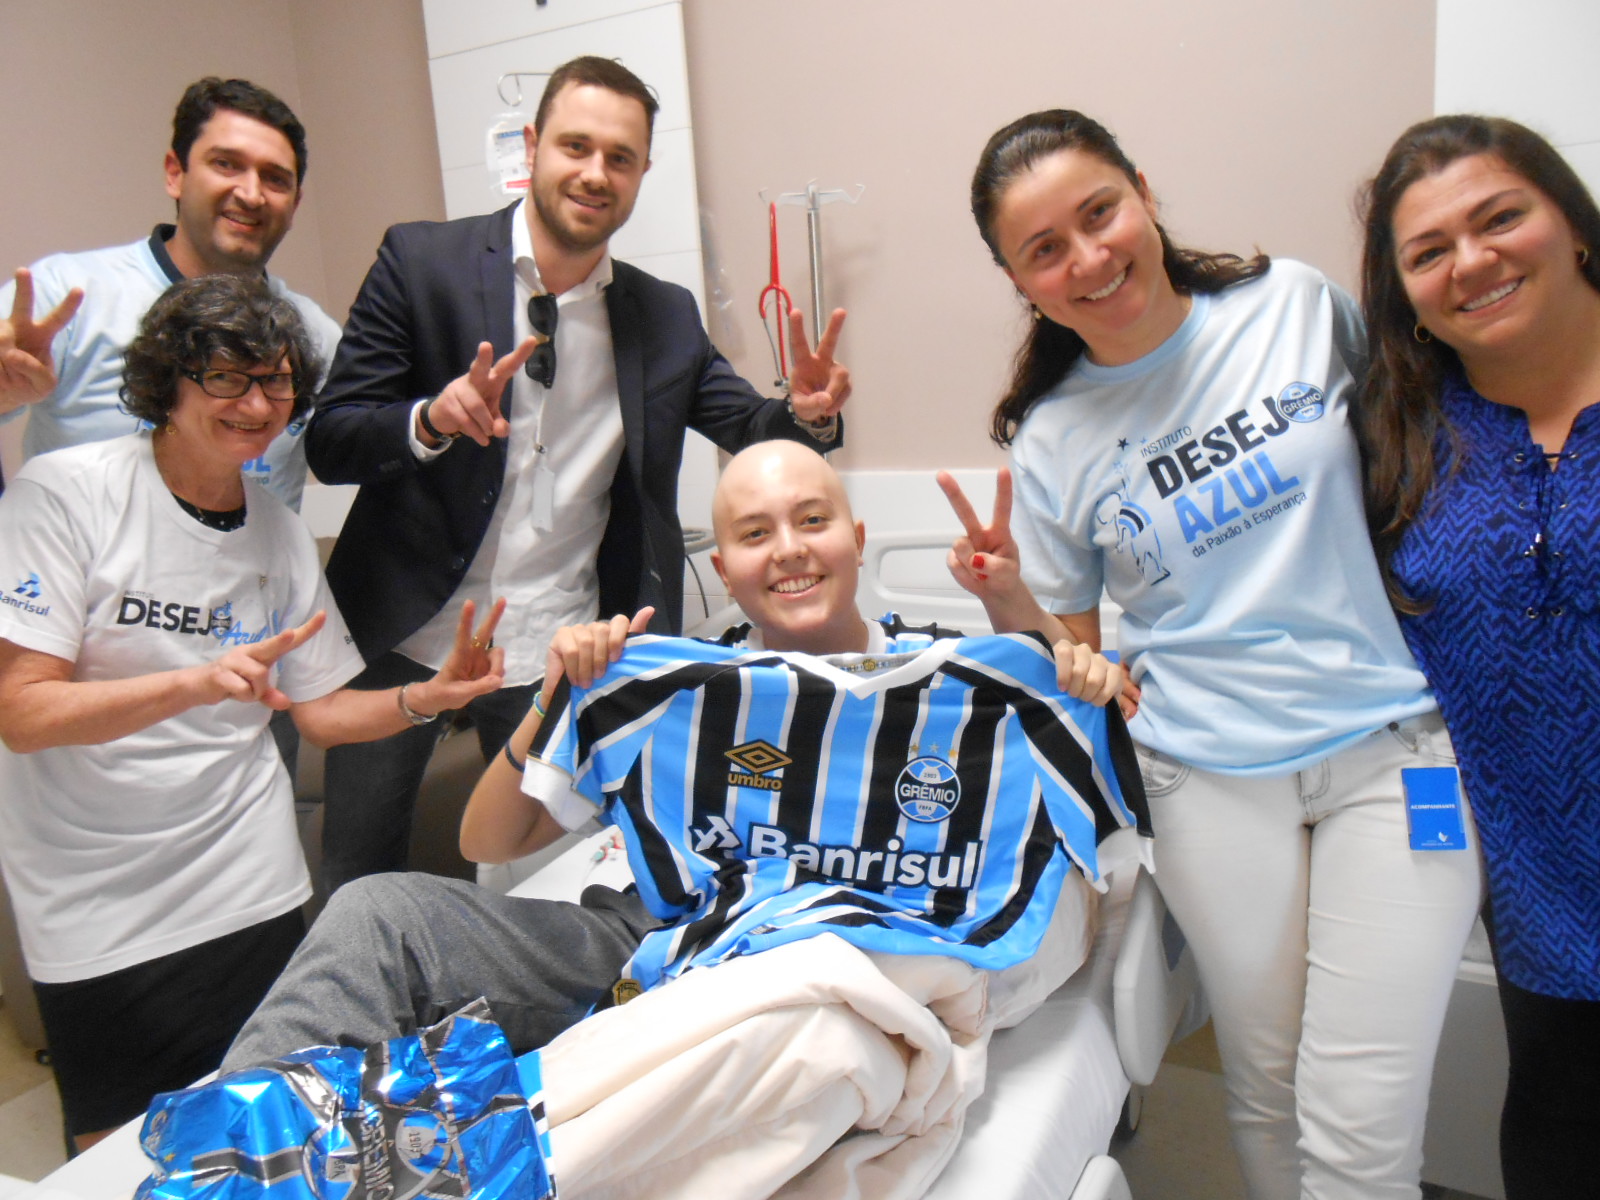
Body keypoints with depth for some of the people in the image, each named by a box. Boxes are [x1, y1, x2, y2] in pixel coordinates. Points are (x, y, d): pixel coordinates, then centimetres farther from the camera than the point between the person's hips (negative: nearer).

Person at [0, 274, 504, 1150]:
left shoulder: (281, 532, 3)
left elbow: (320, 710, 8)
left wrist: (428, 698, -10)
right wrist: (197, 683, -31)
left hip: (253, 895, 3)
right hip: (95, 918, -3)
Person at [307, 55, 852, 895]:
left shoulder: (667, 318, 3)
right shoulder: (420, 262, -5)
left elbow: (755, 431, 6)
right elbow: (329, 441, -8)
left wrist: (808, 413, -17)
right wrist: (432, 418, -28)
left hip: (554, 655, 1)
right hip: (403, 632, -1)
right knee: (357, 887, 12)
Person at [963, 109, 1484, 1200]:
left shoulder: (1300, 305, -2)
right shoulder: (1048, 444, -3)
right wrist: (1013, 602, -17)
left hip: (1393, 742, 0)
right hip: (1214, 780, 0)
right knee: (1266, 1092, 13)